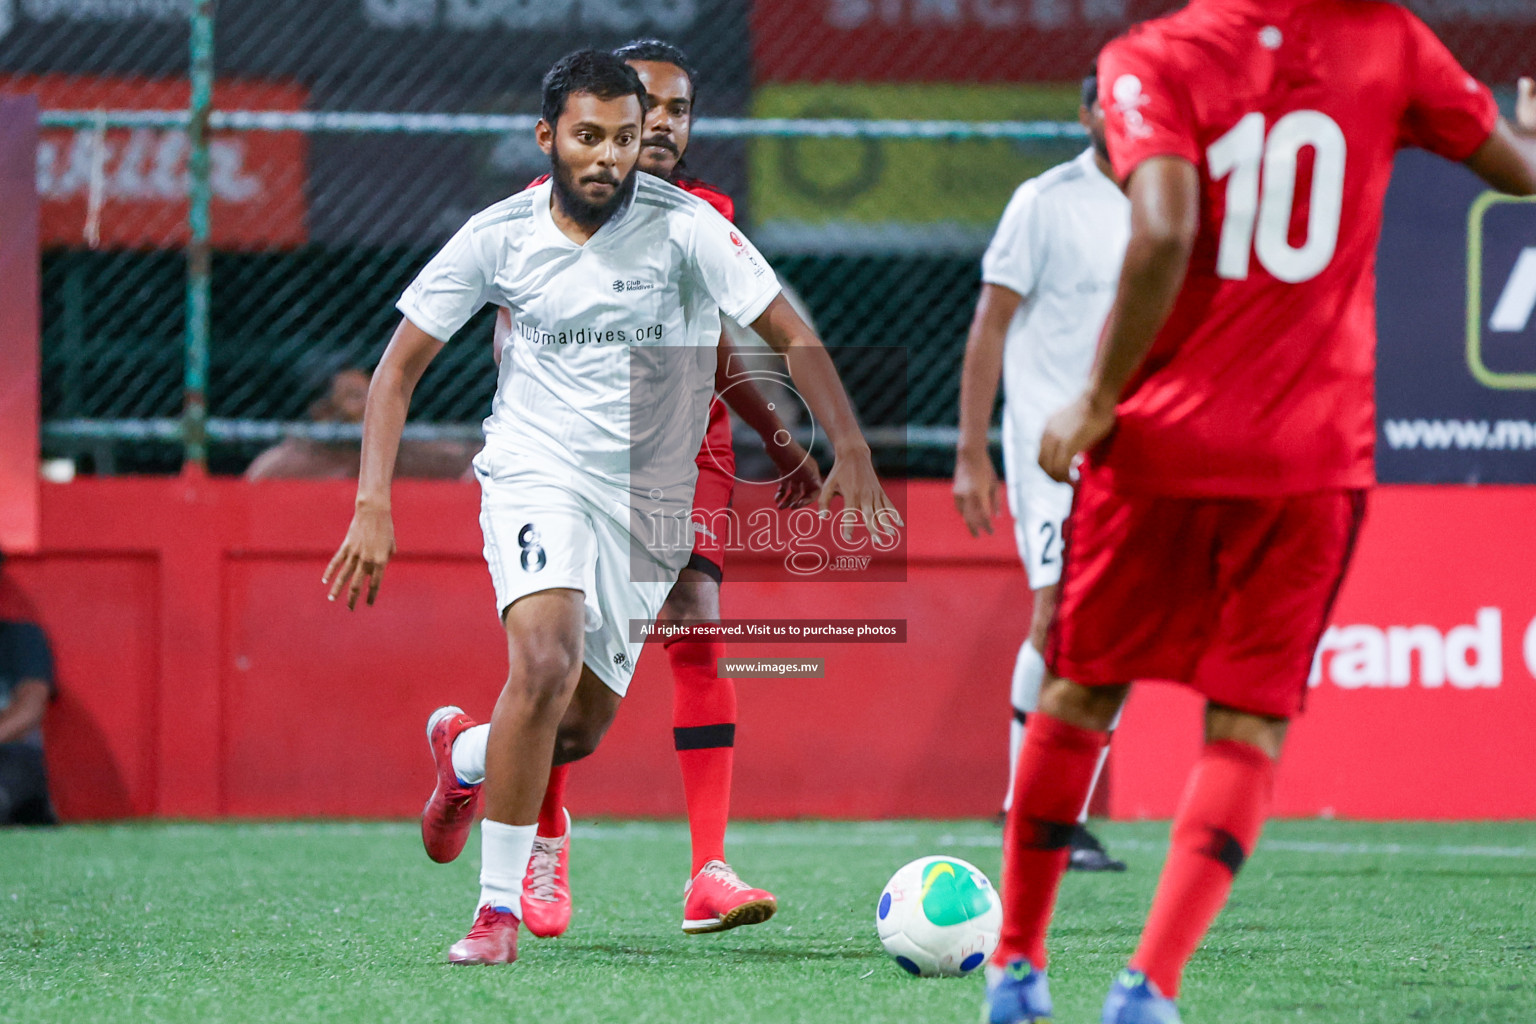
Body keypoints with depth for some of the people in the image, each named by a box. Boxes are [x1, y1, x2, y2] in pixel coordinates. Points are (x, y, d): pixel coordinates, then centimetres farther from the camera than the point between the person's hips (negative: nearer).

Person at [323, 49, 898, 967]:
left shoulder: (682, 226, -11)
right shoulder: (501, 236, -7)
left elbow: (792, 334, -11)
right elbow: (401, 366, 1)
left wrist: (851, 450, -24)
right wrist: (374, 503, -10)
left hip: (647, 498, 2)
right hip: (536, 475, -2)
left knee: (581, 730, 6)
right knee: (545, 663, -27)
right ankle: (498, 911, -19)